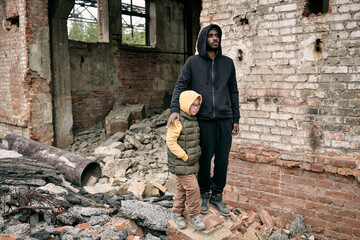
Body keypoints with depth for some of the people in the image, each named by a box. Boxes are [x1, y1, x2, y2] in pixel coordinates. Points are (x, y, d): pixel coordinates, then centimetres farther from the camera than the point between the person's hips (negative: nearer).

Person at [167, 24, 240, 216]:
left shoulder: (228, 63, 11)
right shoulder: (193, 62, 4)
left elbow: (233, 92, 13)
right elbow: (180, 86, 0)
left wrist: (236, 119, 9)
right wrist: (175, 109, -17)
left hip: (225, 119, 2)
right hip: (204, 120, -2)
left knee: (222, 160, 7)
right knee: (205, 159, 6)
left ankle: (217, 195, 25)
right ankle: (204, 195, 26)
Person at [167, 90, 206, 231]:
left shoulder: (194, 120, 8)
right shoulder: (178, 121, -19)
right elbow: (170, 141, -23)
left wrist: (196, 155, 13)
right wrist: (184, 156, -19)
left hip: (192, 163, 8)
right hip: (181, 163, -8)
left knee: (183, 188, 17)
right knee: (193, 188, -7)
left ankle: (176, 213, 31)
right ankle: (194, 215, 11)